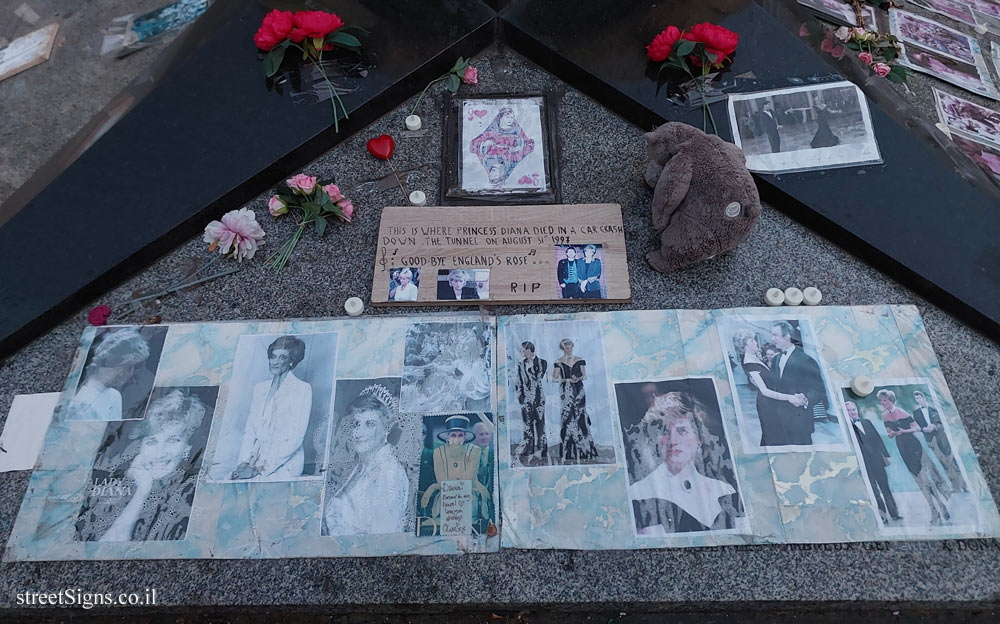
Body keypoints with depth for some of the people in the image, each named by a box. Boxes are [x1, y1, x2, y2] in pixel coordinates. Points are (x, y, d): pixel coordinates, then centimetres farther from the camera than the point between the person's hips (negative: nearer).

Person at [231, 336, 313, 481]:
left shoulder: (302, 389, -5)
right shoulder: (259, 388, 15)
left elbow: (295, 438, -11)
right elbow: (250, 429, 12)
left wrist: (260, 469, -14)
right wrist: (243, 462, -4)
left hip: (284, 465, -5)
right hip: (256, 457, 6)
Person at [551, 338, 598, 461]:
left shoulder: (580, 360, 9)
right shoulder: (558, 362, 2)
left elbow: (585, 376, 10)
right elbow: (554, 378, 1)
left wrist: (579, 378, -11)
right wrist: (567, 380, -12)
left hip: (579, 390, 2)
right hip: (566, 392, -2)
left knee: (580, 417, -1)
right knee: (567, 418, -4)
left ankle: (583, 449, 5)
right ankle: (568, 451, 1)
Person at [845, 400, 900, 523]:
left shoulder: (866, 422, 13)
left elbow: (878, 438, 15)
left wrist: (885, 455, 12)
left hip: (877, 460, 5)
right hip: (864, 464, -5)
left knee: (885, 487, 12)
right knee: (873, 491, -2)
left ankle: (894, 513, 21)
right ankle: (881, 515, 4)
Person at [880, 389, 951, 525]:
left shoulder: (901, 412, -9)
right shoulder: (884, 416, 7)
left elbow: (917, 427, -9)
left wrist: (905, 431, -25)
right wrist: (891, 433, -11)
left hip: (914, 447, -5)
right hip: (903, 450, 5)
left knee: (925, 479, -8)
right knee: (920, 482, 7)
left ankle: (942, 506, 7)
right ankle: (934, 512, 13)